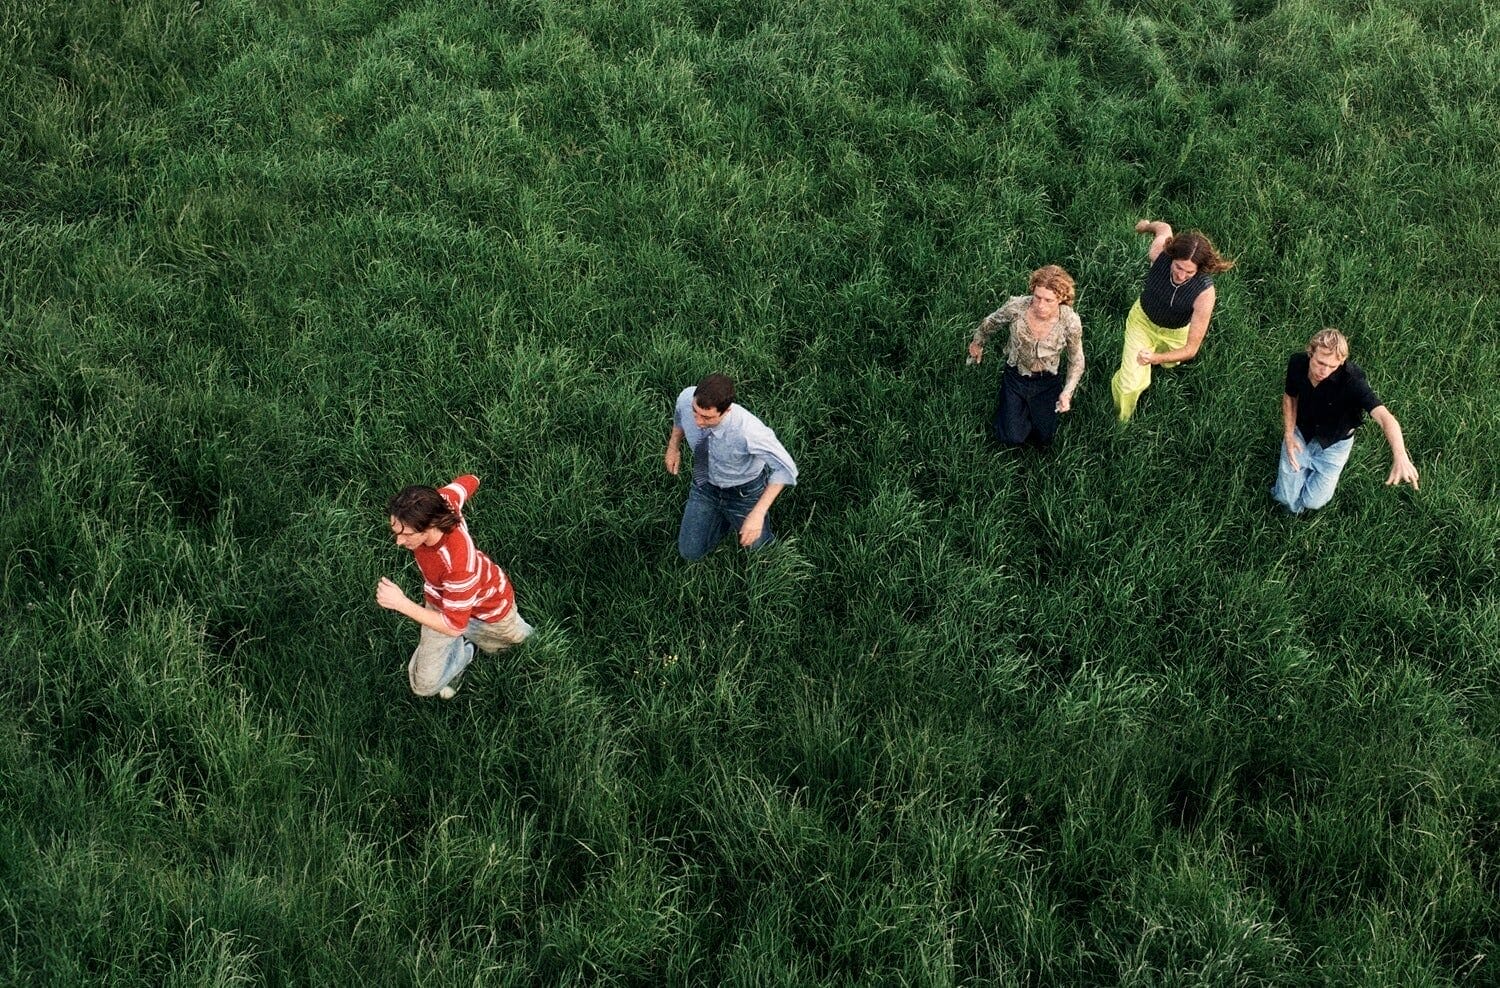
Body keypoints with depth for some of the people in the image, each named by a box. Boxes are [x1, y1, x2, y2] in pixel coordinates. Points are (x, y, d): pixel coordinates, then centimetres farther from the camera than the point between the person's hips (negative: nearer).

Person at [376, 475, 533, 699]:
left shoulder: (458, 564, -50)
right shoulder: (436, 502, -34)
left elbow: (455, 626, -40)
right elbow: (469, 481, -12)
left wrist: (401, 603, -45)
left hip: (486, 603, -4)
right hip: (440, 599, 4)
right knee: (424, 685, 3)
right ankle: (461, 653, 31)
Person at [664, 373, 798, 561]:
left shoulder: (748, 431, -43)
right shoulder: (686, 398, -30)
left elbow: (786, 469, -31)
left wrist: (759, 513, -36)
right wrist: (673, 446, 7)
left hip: (745, 493, -3)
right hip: (705, 484, 4)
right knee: (691, 553, 9)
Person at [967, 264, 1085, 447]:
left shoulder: (1070, 322, -27)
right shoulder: (1016, 307, -28)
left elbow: (1076, 361, -8)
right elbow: (991, 322, -3)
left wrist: (1067, 392, -18)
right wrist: (977, 343, 15)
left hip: (1047, 382, 0)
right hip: (1016, 376, 0)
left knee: (1044, 439, 9)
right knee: (1013, 437, -8)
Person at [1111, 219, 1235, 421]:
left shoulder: (1204, 293, -41)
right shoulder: (1160, 251, -38)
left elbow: (1191, 349, -36)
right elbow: (1164, 228, -10)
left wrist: (1156, 358, -52)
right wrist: (1147, 225, 14)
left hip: (1175, 333, 0)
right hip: (1142, 319, 0)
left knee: (1169, 364, 32)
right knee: (1131, 383, -4)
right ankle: (1119, 422, 28)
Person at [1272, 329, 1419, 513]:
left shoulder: (1350, 380, -38)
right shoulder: (1297, 363, -25)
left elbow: (1385, 417, -50)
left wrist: (1400, 457, -68)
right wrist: (1288, 434, -13)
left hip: (1334, 442, -2)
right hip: (1301, 433, 2)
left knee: (1312, 501, -3)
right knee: (1287, 498, 1)